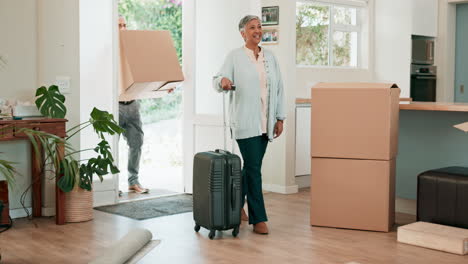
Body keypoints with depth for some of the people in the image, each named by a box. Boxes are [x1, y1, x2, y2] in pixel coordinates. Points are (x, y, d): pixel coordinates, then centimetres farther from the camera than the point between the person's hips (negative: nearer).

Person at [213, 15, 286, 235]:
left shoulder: (270, 57, 13)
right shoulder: (234, 56, 0)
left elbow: (279, 88, 13)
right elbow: (217, 80, -7)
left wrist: (280, 118, 8)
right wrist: (223, 81, -32)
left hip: (265, 123, 5)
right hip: (245, 122, -5)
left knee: (251, 167, 12)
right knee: (253, 169, -6)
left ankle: (237, 204, 32)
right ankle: (258, 219, 0)